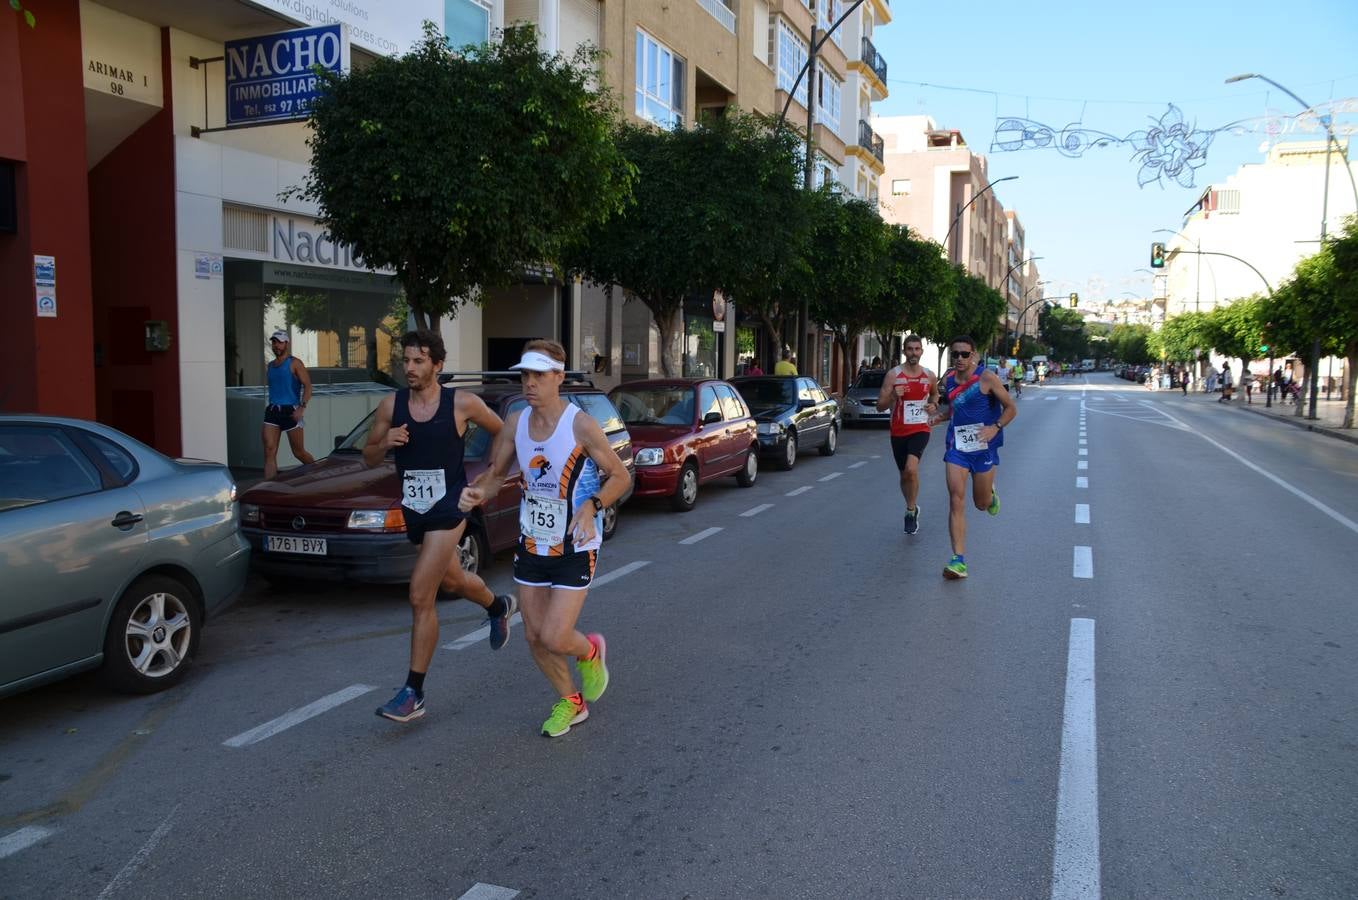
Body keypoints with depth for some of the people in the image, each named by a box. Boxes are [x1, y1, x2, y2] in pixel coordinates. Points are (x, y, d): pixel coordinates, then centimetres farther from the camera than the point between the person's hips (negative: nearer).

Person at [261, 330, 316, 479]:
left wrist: (302, 407, -22)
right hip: (272, 411, 5)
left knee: (299, 452, 2)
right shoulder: (269, 366, 18)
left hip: (290, 411, -5)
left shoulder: (294, 363, -1)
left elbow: (307, 385, -9)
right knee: (269, 451, -8)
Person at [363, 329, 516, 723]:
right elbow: (368, 459, 6)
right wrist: (384, 443, -15)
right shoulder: (391, 405, 0)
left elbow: (504, 433, 5)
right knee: (452, 582, 24)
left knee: (421, 597, -12)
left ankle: (413, 693, -3)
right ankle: (499, 607, 56)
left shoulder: (462, 404, -10)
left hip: (449, 507, -5)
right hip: (414, 509, 6)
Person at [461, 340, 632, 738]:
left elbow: (620, 476, -10)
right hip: (531, 545, 6)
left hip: (575, 549, -5)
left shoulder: (581, 425, -17)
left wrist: (592, 506, -27)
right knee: (535, 637, 11)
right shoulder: (516, 423, -1)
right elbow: (495, 473, 10)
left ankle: (591, 652, 25)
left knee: (554, 638, -11)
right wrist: (477, 492, -13)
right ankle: (571, 702, 34)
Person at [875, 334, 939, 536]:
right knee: (904, 474, 13)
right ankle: (912, 508, 37)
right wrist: (893, 396, -25)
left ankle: (910, 511, -8)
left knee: (911, 469, -24)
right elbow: (880, 406, -6)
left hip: (920, 429, -1)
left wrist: (934, 404, 4)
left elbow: (935, 393, 26)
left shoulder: (929, 376, 3)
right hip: (898, 431, 1)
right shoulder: (893, 375, -5)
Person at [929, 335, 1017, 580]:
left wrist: (995, 427, -22)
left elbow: (1011, 408, -5)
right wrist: (940, 417, 1)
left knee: (981, 503, 10)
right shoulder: (948, 379, 4)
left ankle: (991, 493, 51)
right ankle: (959, 561, -10)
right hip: (956, 445, 3)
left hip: (983, 447, -3)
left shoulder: (986, 378, -11)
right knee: (956, 501, -10)